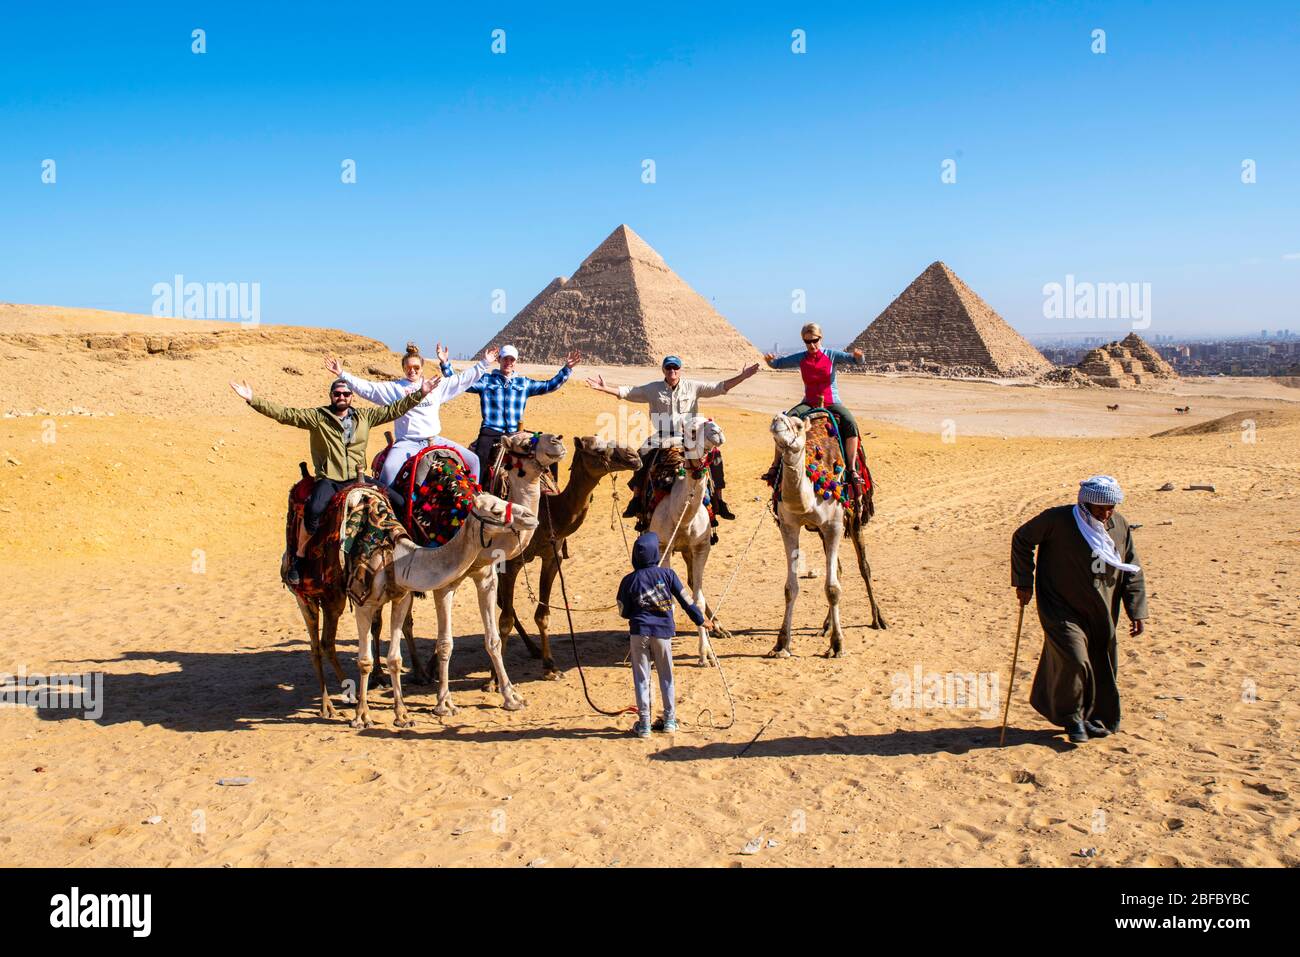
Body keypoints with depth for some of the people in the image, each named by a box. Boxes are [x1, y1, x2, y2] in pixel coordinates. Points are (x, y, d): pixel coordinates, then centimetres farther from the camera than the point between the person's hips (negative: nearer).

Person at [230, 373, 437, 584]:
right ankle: (299, 557, -13)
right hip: (328, 479, -4)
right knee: (313, 510, -34)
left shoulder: (365, 416, 11)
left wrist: (420, 393, 7)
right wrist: (253, 400, -13)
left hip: (356, 478, 4)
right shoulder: (317, 416, 2)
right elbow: (283, 413, -3)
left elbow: (394, 409, 13)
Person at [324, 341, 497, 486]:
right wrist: (342, 374, -5)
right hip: (407, 442, -3)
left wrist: (484, 363, 17)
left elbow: (463, 379, 20)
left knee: (472, 460, -3)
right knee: (389, 468, -33)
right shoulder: (394, 388, 8)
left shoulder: (437, 386, 15)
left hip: (435, 440, 3)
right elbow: (366, 388, 4)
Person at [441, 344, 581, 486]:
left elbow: (550, 385, 18)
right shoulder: (486, 380, 9)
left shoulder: (524, 383, 16)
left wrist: (567, 368, 11)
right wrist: (445, 364, -4)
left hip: (515, 434, 2)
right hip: (490, 433, -2)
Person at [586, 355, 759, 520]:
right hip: (661, 437, 0)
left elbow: (720, 387, 1)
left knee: (714, 454, -19)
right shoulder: (652, 389, 7)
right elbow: (626, 392, 7)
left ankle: (719, 502, -5)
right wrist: (603, 388, -3)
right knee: (642, 454, -26)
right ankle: (636, 500, -14)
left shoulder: (693, 387, 5)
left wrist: (741, 377, -9)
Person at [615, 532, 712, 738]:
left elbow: (624, 612, 4)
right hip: (663, 631, 1)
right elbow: (685, 600, 2)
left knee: (641, 678, 5)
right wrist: (701, 619, 16)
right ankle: (669, 719, 22)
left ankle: (644, 723, 7)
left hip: (639, 631, -1)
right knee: (666, 676, 14)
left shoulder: (629, 580, -2)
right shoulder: (667, 574, -2)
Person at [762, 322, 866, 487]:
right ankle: (775, 466, -14)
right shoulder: (800, 359, 2)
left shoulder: (831, 355, -3)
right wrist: (770, 360, -19)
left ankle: (852, 470, -23)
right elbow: (777, 364, 5)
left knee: (851, 423, -29)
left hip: (832, 403, -2)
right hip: (809, 404, 2)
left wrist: (857, 356, -35)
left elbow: (857, 360, -10)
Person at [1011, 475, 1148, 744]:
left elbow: (1133, 573, 8)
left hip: (1101, 614, 5)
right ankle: (1072, 717, 4)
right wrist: (1024, 582, -3)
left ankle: (1095, 717, 29)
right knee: (1073, 659, -18)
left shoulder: (1120, 527, 0)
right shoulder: (1058, 520, -15)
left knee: (1101, 667, 9)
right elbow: (1021, 539, -2)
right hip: (1062, 609, -5)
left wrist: (1137, 613, 2)